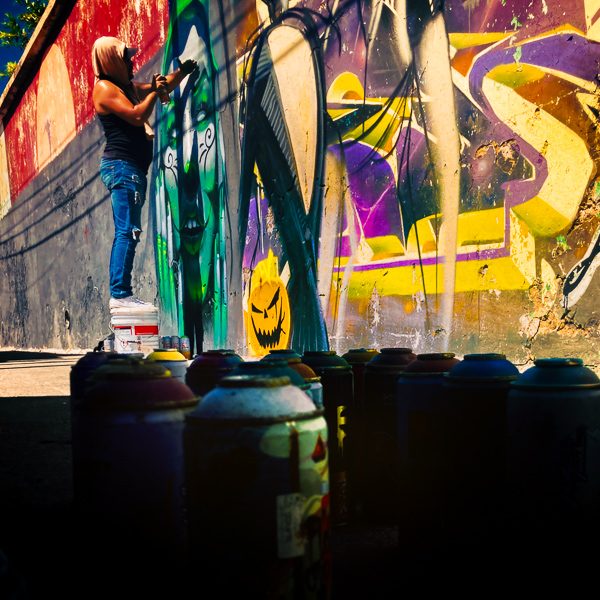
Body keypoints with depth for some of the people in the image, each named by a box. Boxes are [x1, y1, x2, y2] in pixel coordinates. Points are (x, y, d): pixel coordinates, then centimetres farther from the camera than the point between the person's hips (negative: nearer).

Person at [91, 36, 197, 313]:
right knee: (128, 231, -16)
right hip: (121, 165, -10)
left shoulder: (128, 87, 21)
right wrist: (155, 90, -7)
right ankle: (120, 295, -18)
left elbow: (164, 87, 32)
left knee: (125, 234, 7)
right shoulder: (104, 88, -7)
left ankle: (120, 296, 9)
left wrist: (182, 71, 19)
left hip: (133, 169, 10)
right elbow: (137, 115, -19)